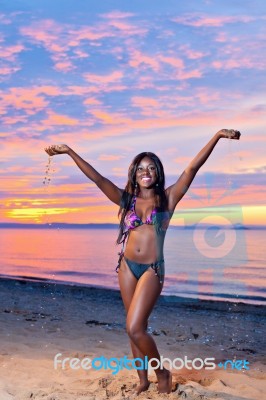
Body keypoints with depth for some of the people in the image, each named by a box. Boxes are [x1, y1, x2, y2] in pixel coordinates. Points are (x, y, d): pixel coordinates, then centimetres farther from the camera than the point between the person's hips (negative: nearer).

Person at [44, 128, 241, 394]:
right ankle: (143, 380, 27)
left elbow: (192, 168, -9)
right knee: (136, 328, 12)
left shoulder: (168, 198, -1)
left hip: (152, 269, -4)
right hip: (127, 267, 4)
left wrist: (217, 136, -15)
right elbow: (96, 178, -2)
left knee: (134, 328, -10)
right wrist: (69, 152, -9)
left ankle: (162, 373, 13)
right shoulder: (127, 199, 5)